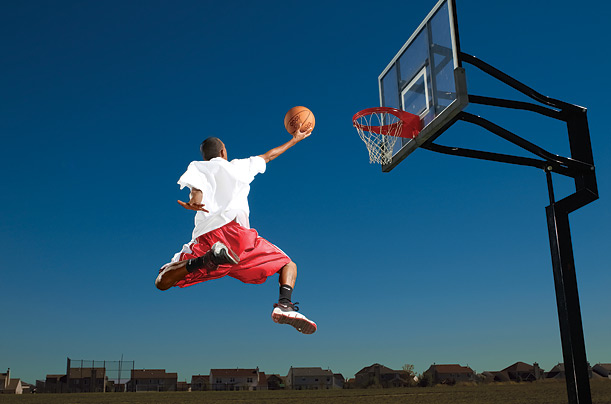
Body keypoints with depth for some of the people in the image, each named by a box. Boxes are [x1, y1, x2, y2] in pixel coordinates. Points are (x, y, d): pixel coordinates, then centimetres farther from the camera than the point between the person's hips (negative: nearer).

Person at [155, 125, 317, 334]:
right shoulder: (239, 166, 28)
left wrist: (194, 200, -19)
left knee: (162, 282, 4)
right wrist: (294, 140, 56)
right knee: (288, 266, 14)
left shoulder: (196, 167, 25)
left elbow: (196, 187, 1)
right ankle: (284, 305, -20)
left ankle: (207, 259, -27)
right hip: (235, 230, 0)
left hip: (204, 237, 0)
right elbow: (269, 155, 42)